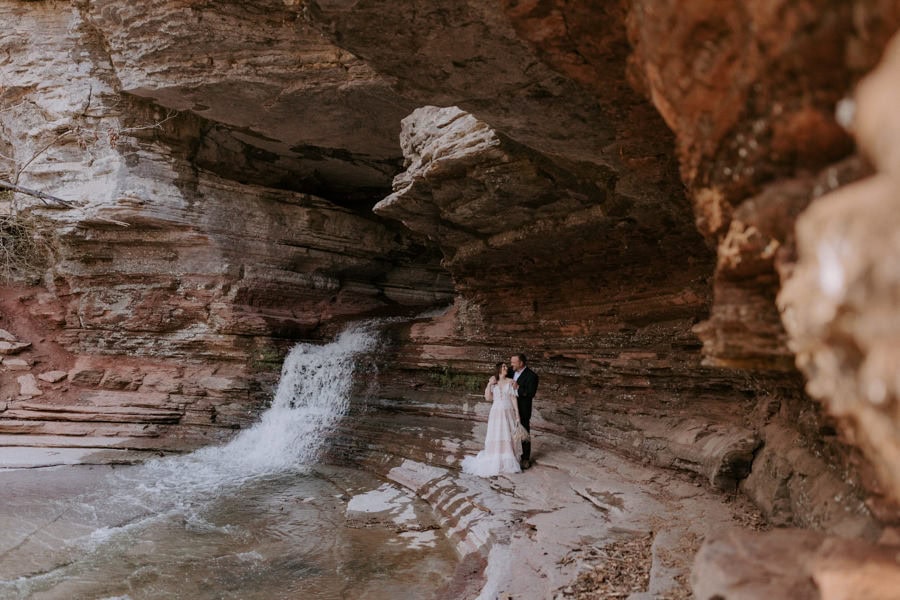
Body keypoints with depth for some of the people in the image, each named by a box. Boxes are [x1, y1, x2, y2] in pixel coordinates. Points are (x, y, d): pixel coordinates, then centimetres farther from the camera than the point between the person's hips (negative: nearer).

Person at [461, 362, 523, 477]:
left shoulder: (510, 382, 1)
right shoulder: (493, 382, 5)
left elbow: (514, 399, -2)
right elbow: (488, 398, -2)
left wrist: (517, 415, -6)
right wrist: (489, 384, -10)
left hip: (508, 414, -1)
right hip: (496, 413, 1)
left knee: (508, 437, 2)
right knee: (495, 438, 2)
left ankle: (508, 462, 11)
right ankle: (494, 462, 11)